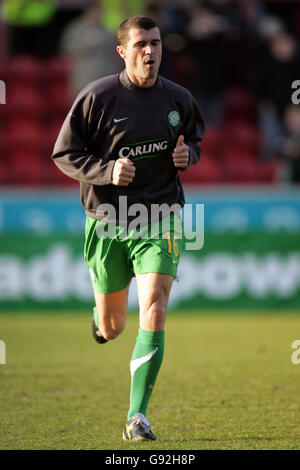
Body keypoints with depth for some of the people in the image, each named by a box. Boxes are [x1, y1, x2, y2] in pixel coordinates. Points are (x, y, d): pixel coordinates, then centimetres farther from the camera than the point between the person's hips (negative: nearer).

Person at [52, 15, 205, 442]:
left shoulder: (178, 99, 3)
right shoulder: (97, 97, -7)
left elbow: (195, 137, 22)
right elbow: (64, 154, -4)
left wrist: (188, 154, -2)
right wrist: (107, 170, -20)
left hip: (160, 221, 1)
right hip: (107, 222, -1)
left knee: (154, 310, -18)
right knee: (111, 329, 10)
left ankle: (137, 416, -16)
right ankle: (101, 318, 52)